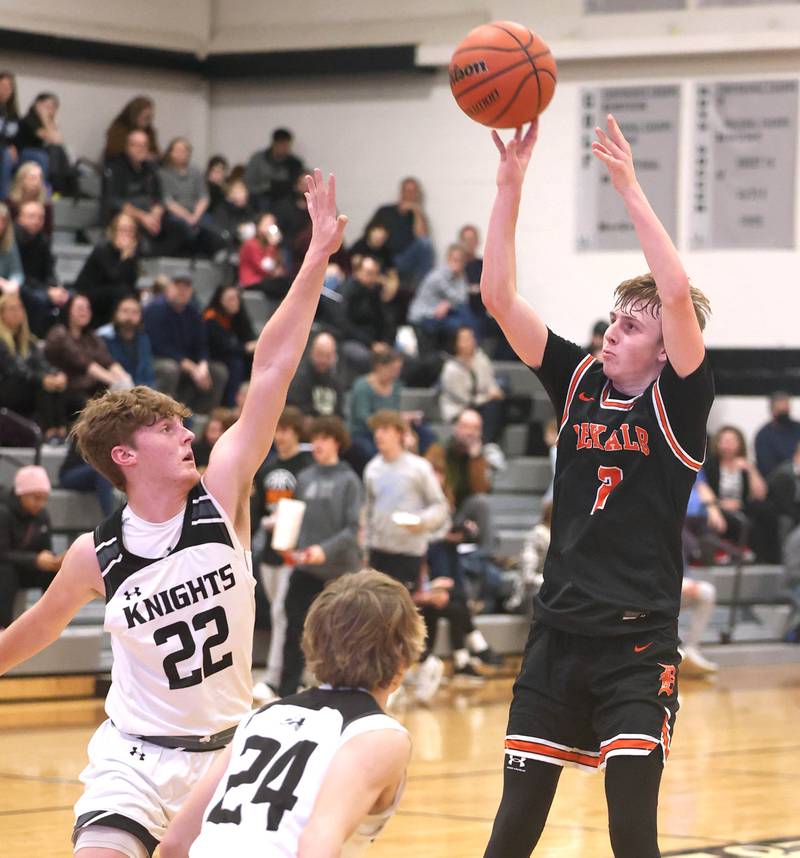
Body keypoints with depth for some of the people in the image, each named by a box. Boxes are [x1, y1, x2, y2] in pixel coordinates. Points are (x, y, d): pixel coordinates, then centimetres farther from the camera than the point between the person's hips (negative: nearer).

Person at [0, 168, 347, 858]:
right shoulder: (96, 555, -10)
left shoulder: (221, 496, -10)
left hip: (230, 744, 3)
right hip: (137, 753, -3)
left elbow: (272, 373, -15)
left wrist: (317, 259, -19)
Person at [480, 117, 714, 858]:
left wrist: (630, 191, -20)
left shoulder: (680, 401, -5)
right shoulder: (579, 381, 7)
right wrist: (510, 185, -9)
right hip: (558, 631, 4)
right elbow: (498, 297, 0)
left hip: (639, 641, -4)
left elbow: (679, 296, -22)